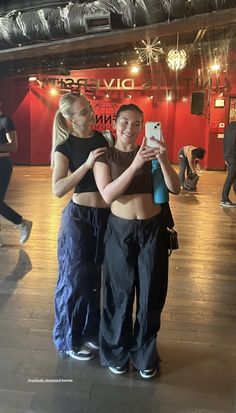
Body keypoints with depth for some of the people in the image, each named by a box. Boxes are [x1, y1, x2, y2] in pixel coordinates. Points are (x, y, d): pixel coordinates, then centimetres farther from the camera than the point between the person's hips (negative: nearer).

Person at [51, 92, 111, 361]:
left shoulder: (103, 139, 6)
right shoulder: (65, 148, -8)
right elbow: (57, 190, -19)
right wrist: (87, 164, -23)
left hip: (105, 216, 5)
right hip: (79, 217, -5)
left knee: (96, 277, 16)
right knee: (75, 279, 5)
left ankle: (90, 331, 36)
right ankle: (70, 340, 26)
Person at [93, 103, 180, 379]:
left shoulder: (150, 152, 2)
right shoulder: (104, 156, -1)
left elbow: (175, 189, -7)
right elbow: (108, 195, -17)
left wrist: (163, 161, -23)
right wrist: (135, 165, -25)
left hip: (153, 229, 2)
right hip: (120, 231, -1)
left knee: (150, 294, 10)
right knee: (121, 294, 9)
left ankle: (144, 353, 32)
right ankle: (116, 352, 33)